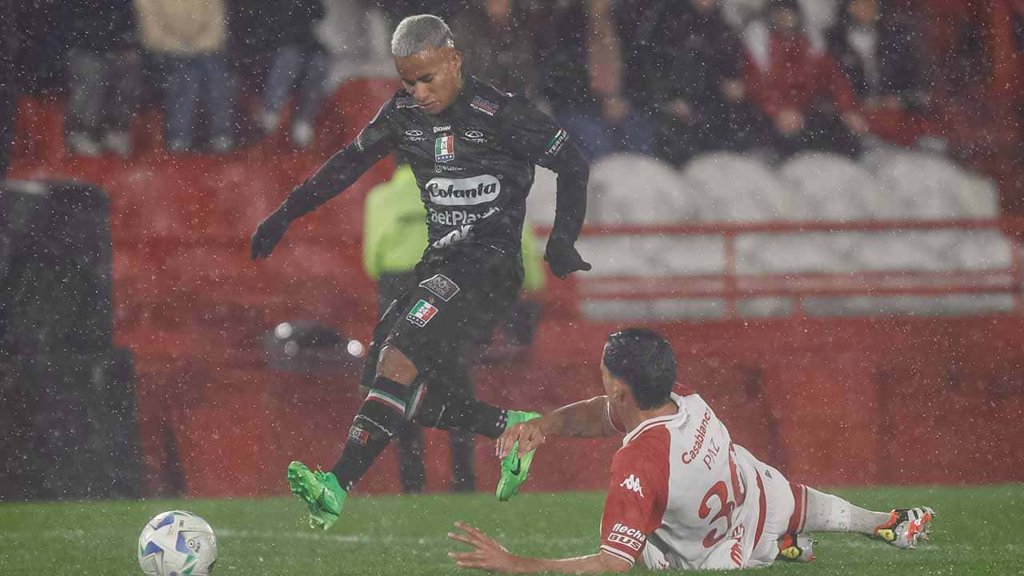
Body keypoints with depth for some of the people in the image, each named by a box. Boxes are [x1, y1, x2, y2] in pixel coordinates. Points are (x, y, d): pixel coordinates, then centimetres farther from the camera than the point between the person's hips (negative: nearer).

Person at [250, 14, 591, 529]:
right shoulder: (403, 114, 7)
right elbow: (350, 163, 19)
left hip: (490, 264, -8)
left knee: (399, 359, -23)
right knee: (408, 396, 0)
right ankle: (511, 429, 17)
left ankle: (338, 488, -30)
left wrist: (561, 243, -11)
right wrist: (284, 215, 17)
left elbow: (573, 166, -4)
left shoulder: (499, 115, -11)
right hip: (439, 263, 8)